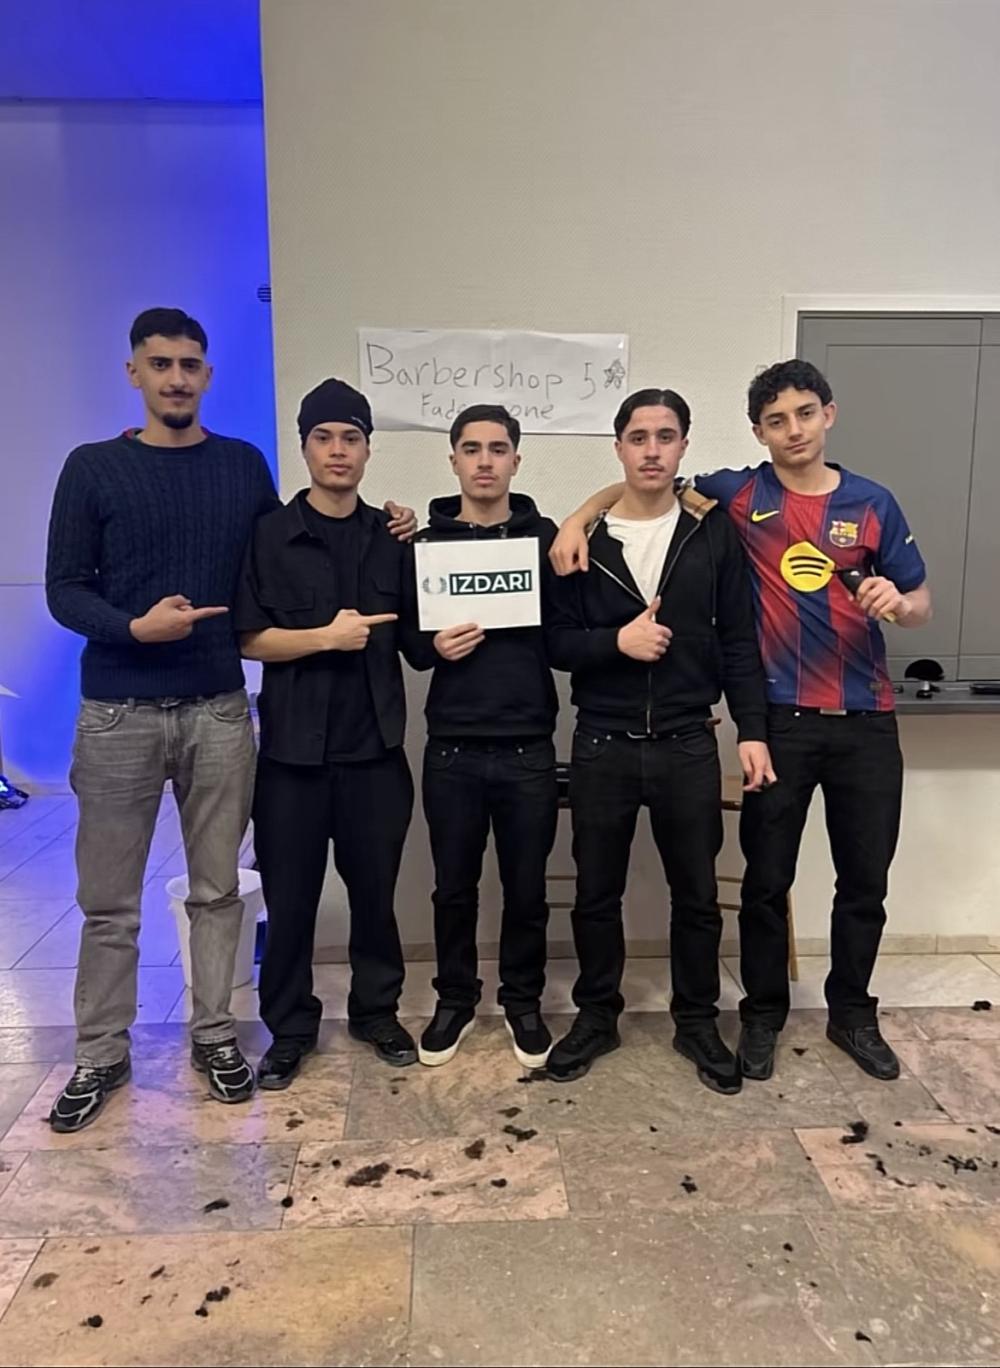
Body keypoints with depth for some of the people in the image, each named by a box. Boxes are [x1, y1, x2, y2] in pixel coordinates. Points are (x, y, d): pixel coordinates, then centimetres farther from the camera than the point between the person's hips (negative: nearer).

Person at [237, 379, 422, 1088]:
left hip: (375, 744, 2)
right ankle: (291, 1026, 26)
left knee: (375, 888, 11)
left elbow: (412, 632, 11)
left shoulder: (393, 537, 8)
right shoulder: (269, 535, 0)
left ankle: (377, 1010, 31)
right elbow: (250, 639, -6)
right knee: (290, 896, 8)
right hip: (294, 745, -1)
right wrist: (324, 637, -16)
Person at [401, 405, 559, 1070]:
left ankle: (524, 1001, 31)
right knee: (454, 887, 12)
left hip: (528, 748, 0)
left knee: (527, 889, 11)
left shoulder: (545, 537, 4)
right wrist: (433, 647, -13)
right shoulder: (426, 543, 6)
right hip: (452, 749, 1)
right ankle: (456, 998, 33)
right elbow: (404, 638, 7)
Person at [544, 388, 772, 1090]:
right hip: (603, 745, 0)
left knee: (697, 894, 11)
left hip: (688, 745, 0)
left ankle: (697, 1021, 31)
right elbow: (554, 641, 0)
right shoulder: (584, 539, 1)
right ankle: (597, 1015, 31)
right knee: (597, 893, 12)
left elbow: (739, 641, 2)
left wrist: (753, 730, -3)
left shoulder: (714, 532, 2)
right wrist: (616, 641, -16)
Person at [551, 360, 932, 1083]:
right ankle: (763, 1013, 28)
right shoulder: (739, 494, -1)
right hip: (781, 719, -2)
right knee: (767, 879, 8)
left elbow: (921, 604, 9)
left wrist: (897, 601, -14)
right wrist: (579, 519, -12)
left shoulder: (873, 502, 4)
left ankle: (852, 1012, 34)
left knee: (865, 880, 13)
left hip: (867, 722, 2)